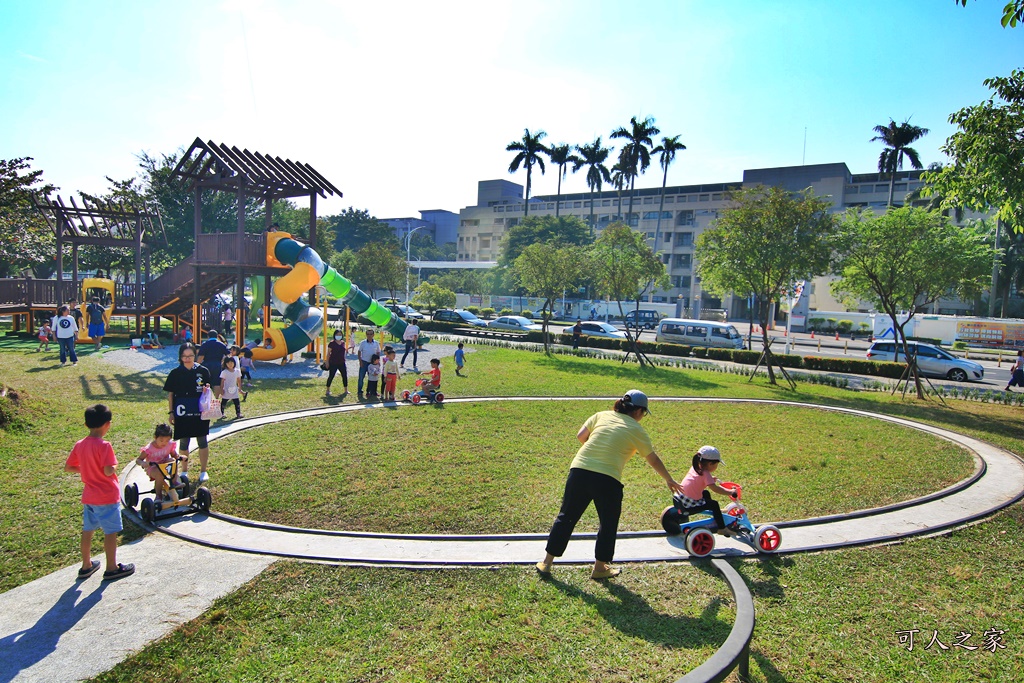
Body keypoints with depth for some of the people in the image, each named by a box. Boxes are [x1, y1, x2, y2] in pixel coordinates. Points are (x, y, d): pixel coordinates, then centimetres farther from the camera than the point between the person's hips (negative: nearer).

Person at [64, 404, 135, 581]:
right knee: (110, 532, 3)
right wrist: (115, 466, -6)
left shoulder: (80, 445, 1)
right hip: (107, 497, -7)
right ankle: (112, 568, 11)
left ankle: (86, 566, 30)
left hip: (88, 497, 8)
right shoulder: (104, 445, -21)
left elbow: (68, 467, 9)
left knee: (87, 530, 18)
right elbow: (108, 471, -27)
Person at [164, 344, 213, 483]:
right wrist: (171, 412, 1)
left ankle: (203, 471, 17)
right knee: (183, 442, 9)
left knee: (202, 441, 6)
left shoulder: (203, 371, 0)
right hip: (182, 414, 0)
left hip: (200, 413, 0)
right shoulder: (175, 373, 1)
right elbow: (170, 394, 5)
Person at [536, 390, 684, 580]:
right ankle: (600, 568, 29)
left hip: (579, 470, 4)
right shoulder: (636, 430, 7)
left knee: (566, 517, 15)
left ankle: (546, 563, 22)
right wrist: (669, 480, 31)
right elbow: (653, 460, 16)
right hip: (608, 480, -3)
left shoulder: (602, 415, 13)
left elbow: (580, 436, 12)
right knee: (608, 524, 18)